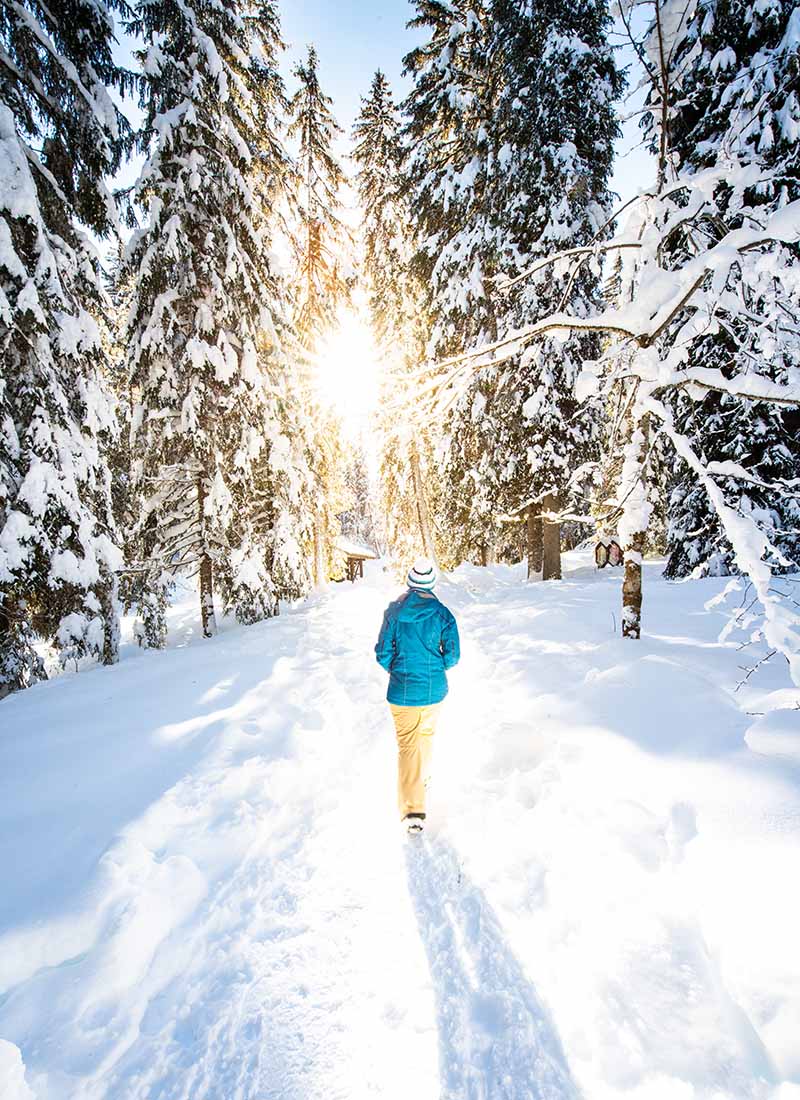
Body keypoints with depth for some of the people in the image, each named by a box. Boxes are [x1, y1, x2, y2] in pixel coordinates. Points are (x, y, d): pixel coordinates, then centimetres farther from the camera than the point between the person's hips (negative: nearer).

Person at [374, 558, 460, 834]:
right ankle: (422, 778, 48)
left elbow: (383, 654, -7)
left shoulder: (393, 611, -9)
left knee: (407, 744, 6)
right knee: (426, 734, 26)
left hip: (402, 690, -1)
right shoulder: (442, 613, -9)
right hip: (433, 689, 1)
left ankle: (412, 809, -5)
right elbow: (452, 656, -7)